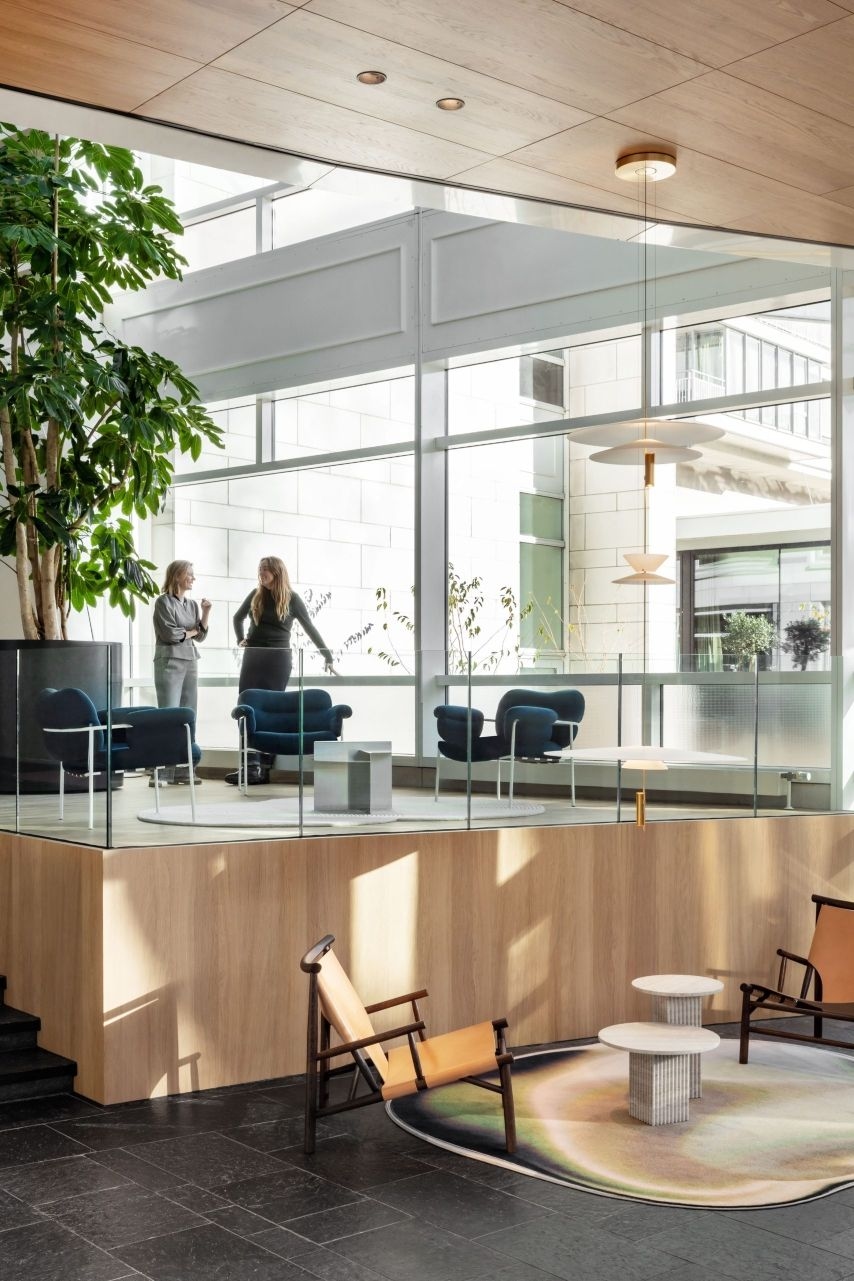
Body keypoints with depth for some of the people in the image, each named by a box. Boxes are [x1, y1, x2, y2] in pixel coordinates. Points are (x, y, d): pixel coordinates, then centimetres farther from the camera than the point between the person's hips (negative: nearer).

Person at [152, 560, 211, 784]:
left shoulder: (193, 604, 15)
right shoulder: (164, 602, -4)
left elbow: (200, 636, 12)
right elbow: (169, 633, -11)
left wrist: (206, 613, 0)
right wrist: (191, 632, 3)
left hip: (190, 662, 7)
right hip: (170, 662, -7)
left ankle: (182, 770, 6)